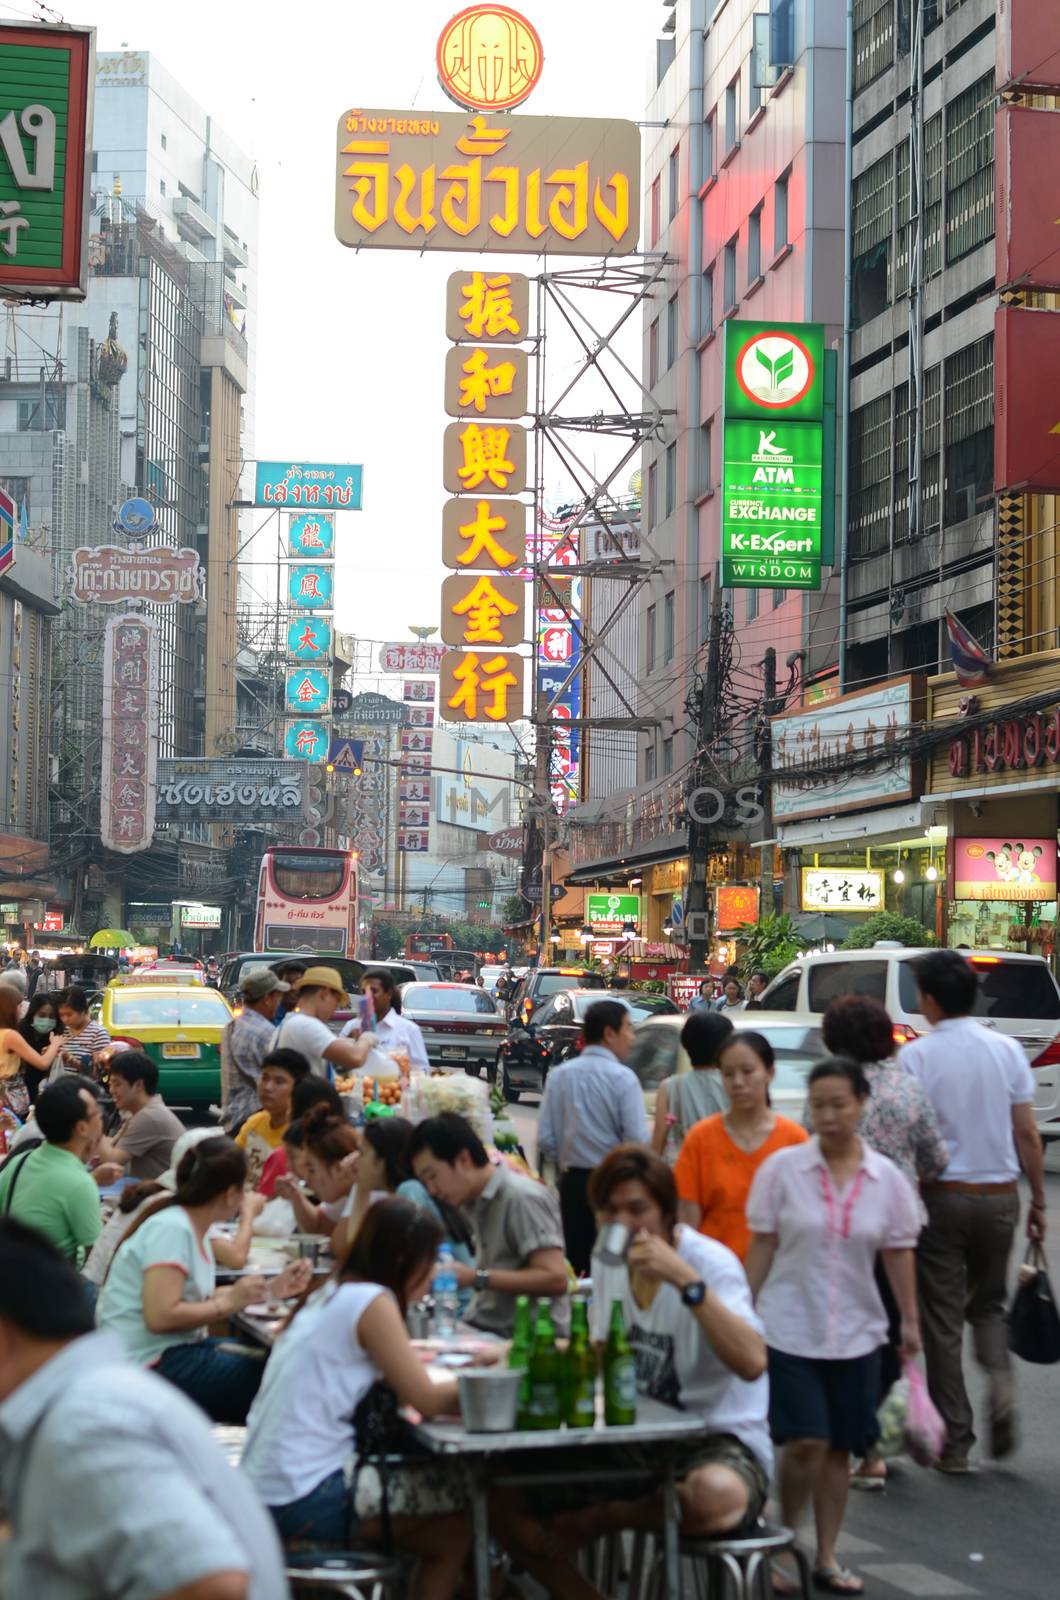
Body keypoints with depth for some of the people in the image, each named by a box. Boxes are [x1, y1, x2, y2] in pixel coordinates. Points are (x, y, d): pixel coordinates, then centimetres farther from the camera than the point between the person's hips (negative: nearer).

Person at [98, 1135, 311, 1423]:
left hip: (177, 1348, 10)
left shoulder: (195, 1227, 10)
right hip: (152, 1364, -10)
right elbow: (160, 1316, -25)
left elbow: (201, 1299, 10)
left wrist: (272, 1289, 10)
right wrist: (229, 1302, -18)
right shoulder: (171, 1229, -18)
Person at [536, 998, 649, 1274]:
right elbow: (638, 1141, -16)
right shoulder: (623, 1078, -11)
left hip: (572, 1182, 5)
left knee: (576, 1266, 9)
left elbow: (545, 1141, 1)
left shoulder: (559, 1075, 4)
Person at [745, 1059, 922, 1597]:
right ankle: (785, 1542, 11)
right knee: (806, 1442, -11)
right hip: (791, 1327, -3)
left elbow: (898, 1253, 8)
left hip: (855, 1334, 3)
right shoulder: (782, 1168, -5)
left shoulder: (886, 1178, 0)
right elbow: (762, 1247, -1)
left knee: (838, 1448, 8)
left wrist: (910, 1319, 7)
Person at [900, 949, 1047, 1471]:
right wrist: (1038, 1201, 11)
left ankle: (955, 1441, 8)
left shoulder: (916, 1056, -9)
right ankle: (1000, 1379, -6)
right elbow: (1027, 1134, 3)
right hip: (1000, 1194, 3)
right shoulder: (1007, 1050, 1)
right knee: (987, 1304, 21)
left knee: (943, 1319, 6)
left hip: (942, 1196, -3)